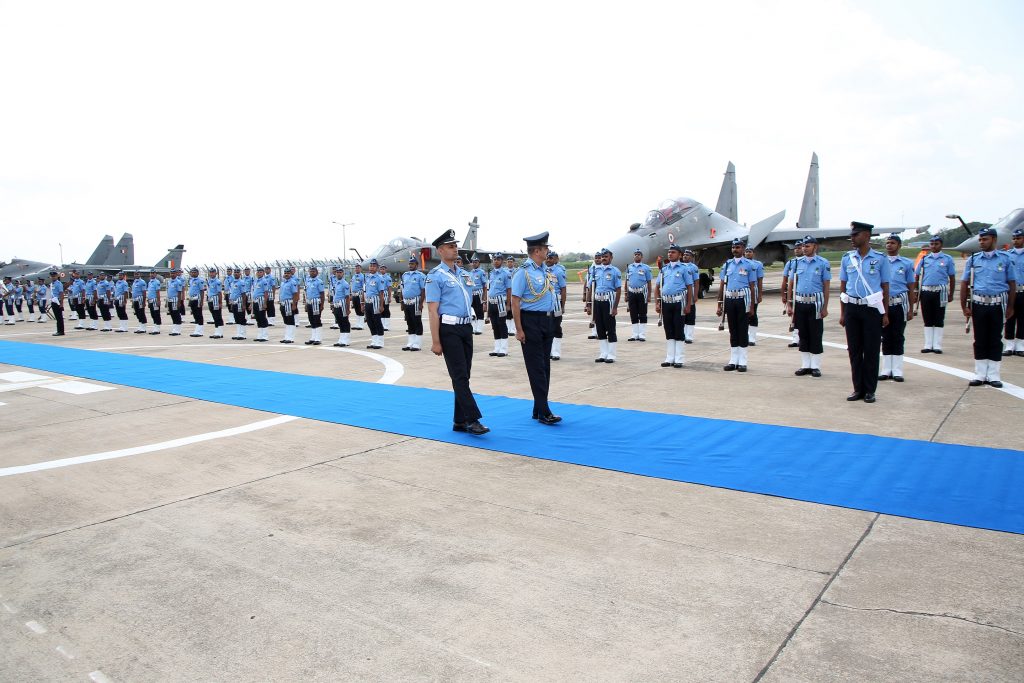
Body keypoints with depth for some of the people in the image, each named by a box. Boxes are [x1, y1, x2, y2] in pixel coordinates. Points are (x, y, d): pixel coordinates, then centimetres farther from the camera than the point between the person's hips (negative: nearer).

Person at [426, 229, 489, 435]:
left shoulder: (464, 274, 16)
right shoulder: (435, 276, -6)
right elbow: (433, 311, -11)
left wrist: (468, 327, 15)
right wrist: (436, 342, -15)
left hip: (466, 328, 7)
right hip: (449, 329, -7)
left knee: (464, 376, 9)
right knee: (459, 376, -7)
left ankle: (460, 421, 17)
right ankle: (472, 419, -6)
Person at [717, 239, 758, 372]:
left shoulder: (749, 265, 0)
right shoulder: (727, 264, 10)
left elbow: (752, 287, -1)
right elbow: (722, 285, 11)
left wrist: (751, 307, -4)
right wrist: (719, 305, 7)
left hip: (743, 300, -3)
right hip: (729, 300, 3)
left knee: (743, 331, 1)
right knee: (732, 330, 9)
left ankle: (742, 362, 6)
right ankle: (733, 361, 15)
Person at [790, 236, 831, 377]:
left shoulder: (823, 263, -2)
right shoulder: (797, 263, 7)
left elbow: (826, 287, -2)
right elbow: (791, 284, 10)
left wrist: (825, 307, -6)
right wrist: (790, 305, 5)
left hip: (815, 304, -3)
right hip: (800, 303, 3)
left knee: (816, 336, 1)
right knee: (803, 335, 9)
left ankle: (815, 366, 10)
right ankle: (805, 365, 17)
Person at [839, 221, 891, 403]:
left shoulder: (880, 259, -2)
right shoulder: (847, 258, 6)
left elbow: (885, 287, 2)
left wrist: (885, 314, -1)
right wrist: (842, 313, 7)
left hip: (872, 309, -3)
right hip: (852, 308, 3)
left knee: (871, 350, 2)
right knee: (854, 350, 7)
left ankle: (870, 391, 12)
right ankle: (858, 389, 17)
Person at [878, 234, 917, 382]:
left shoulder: (907, 263, 4)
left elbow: (911, 288, 6)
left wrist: (911, 310, 3)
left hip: (899, 304, -1)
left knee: (898, 337, 2)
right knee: (885, 337, 7)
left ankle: (897, 371, 8)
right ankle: (886, 370, 14)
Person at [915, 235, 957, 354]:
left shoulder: (947, 259, 4)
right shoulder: (924, 259, 10)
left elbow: (952, 278, 4)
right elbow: (917, 276, 12)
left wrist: (951, 294, 1)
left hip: (940, 292, -2)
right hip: (926, 291, 2)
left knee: (939, 320, 1)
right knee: (927, 320, 7)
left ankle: (937, 345, 6)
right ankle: (928, 345, 13)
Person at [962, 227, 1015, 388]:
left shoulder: (1005, 258, 3)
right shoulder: (973, 259, 5)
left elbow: (1012, 284, 6)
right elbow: (965, 284, 6)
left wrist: (1010, 307, 3)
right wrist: (965, 307, 0)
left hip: (998, 304, -1)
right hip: (978, 304, 1)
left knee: (995, 340, 5)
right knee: (980, 340, 6)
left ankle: (993, 376, 12)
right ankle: (980, 375, 14)